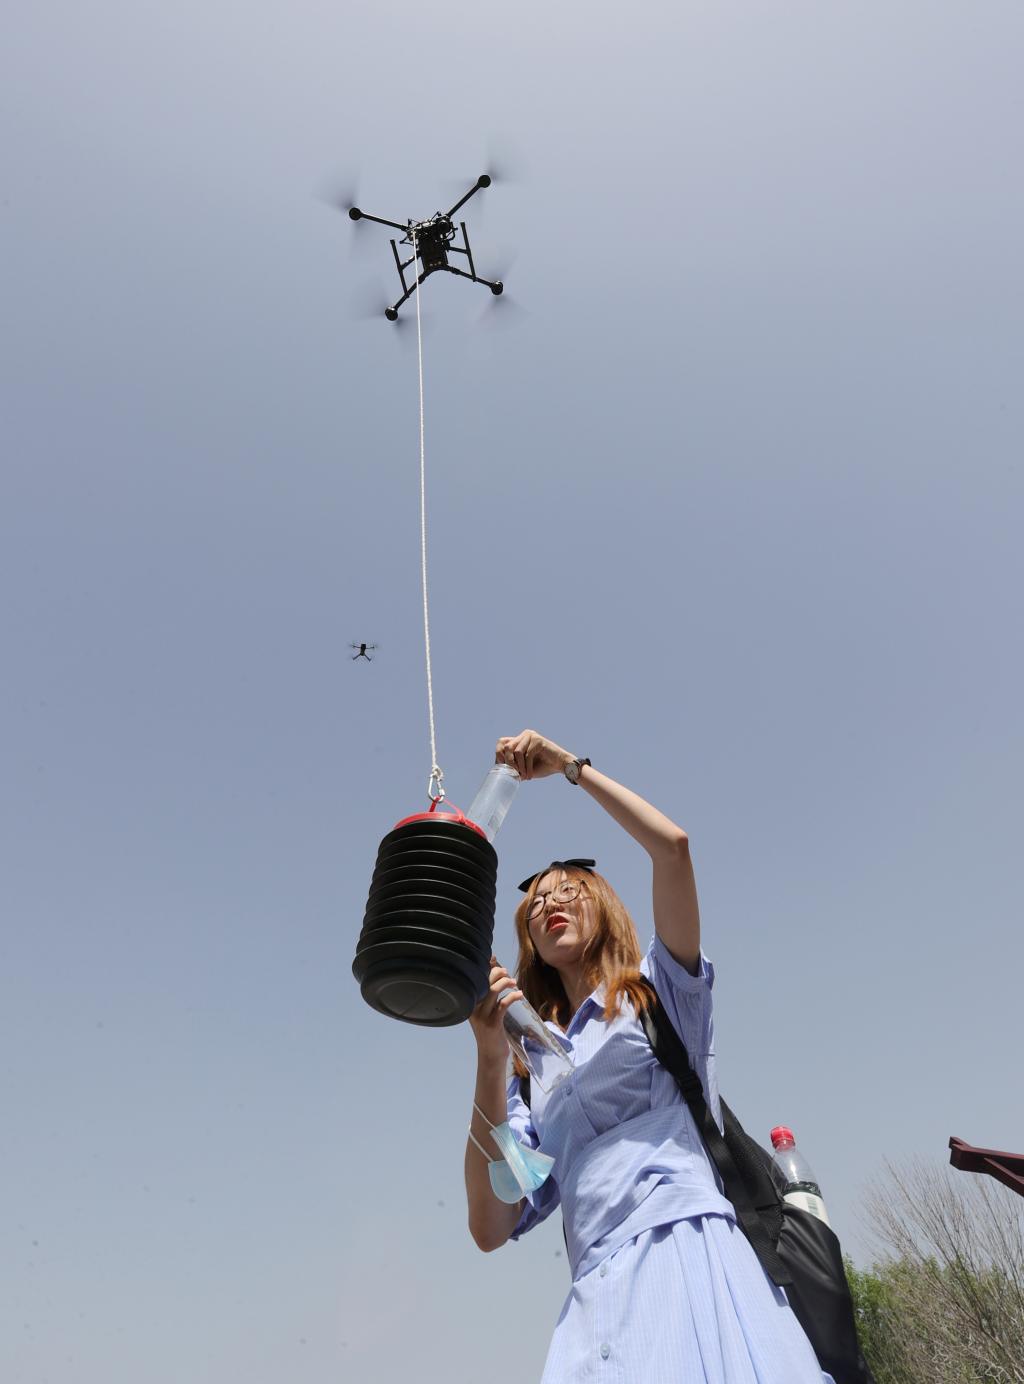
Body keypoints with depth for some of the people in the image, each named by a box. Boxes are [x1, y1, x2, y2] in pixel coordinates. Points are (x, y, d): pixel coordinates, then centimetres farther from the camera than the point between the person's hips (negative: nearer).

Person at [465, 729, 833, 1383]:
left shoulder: (658, 996, 10)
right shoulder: (533, 1069, 18)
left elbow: (672, 846, -8)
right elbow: (492, 1227, 4)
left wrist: (570, 764, -1)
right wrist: (490, 1058, -7)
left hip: (691, 1252, -3)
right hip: (599, 1297, 3)